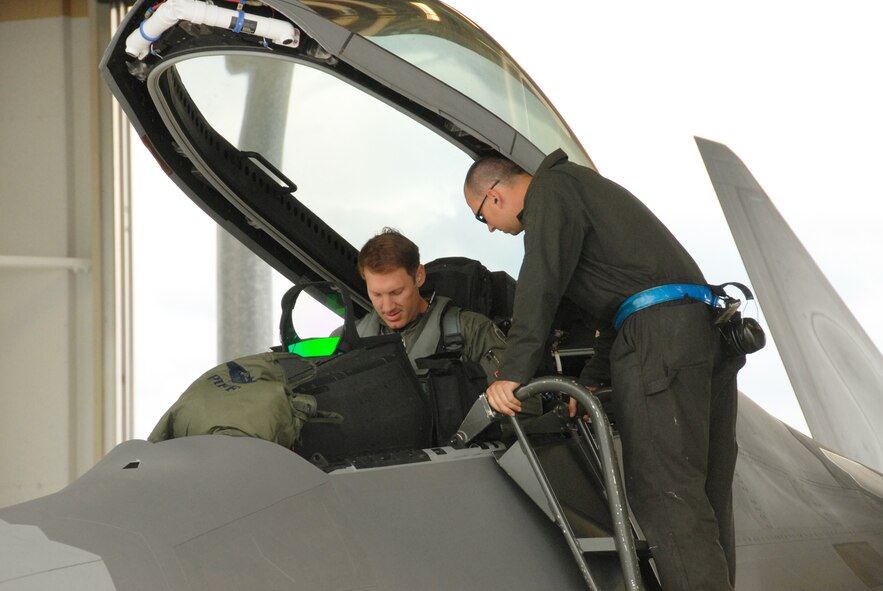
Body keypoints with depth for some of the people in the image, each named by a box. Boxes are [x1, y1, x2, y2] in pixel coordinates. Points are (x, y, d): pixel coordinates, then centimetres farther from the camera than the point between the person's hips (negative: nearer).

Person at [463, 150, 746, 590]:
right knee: (705, 497, 9)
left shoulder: (550, 190, 2)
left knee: (663, 496, -14)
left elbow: (541, 284, -12)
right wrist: (590, 381, 30)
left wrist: (512, 373, -16)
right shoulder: (582, 188, 32)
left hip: (659, 336, -10)